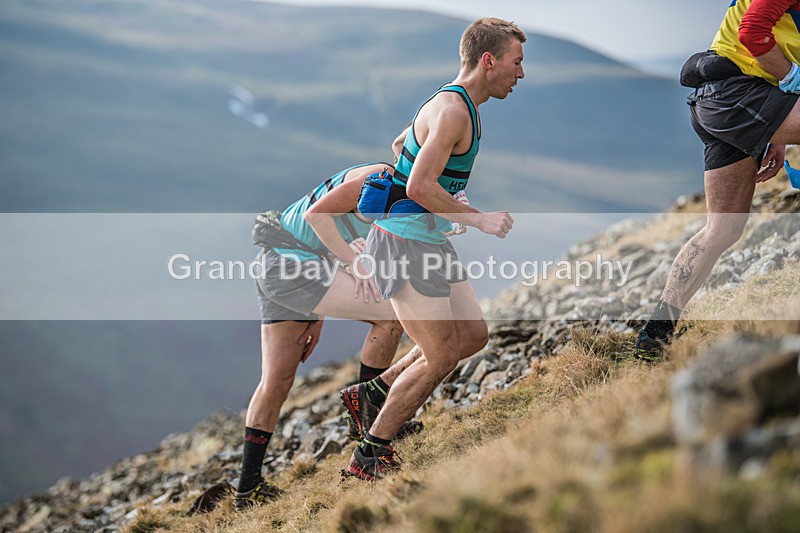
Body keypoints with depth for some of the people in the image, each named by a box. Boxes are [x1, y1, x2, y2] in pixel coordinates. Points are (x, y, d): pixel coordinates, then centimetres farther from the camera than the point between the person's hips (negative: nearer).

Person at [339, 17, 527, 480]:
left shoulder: (464, 106, 13)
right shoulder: (453, 111, -20)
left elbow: (402, 143, 28)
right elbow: (420, 186, -28)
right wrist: (479, 219, -22)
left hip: (430, 241, 10)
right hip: (405, 245, -10)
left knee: (474, 334, 12)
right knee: (440, 357, -6)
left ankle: (372, 394, 20)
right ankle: (369, 457, 5)